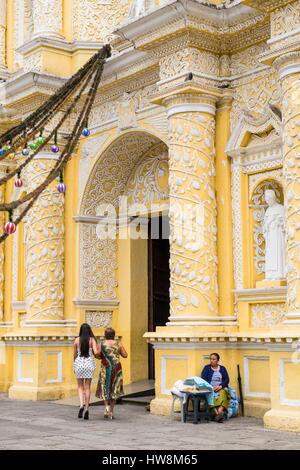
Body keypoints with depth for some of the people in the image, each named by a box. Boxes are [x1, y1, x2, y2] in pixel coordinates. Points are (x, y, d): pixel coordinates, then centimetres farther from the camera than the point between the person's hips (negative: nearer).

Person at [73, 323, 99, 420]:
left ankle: (81, 405, -9)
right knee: (87, 387, 8)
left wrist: (75, 366, 18)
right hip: (89, 363, 0)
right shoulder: (92, 340, -4)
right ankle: (86, 409, 6)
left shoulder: (77, 340, -1)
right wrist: (99, 350, 9)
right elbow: (95, 352, -14)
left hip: (79, 363, 0)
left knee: (80, 387, 12)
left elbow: (75, 355, 4)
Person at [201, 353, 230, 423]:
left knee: (223, 393, -36)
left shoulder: (222, 368, 18)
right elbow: (203, 379, 2)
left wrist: (220, 386, -12)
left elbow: (227, 380, 7)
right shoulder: (206, 368, 14)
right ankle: (217, 413, -54)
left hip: (221, 388, 1)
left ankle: (220, 411, -56)